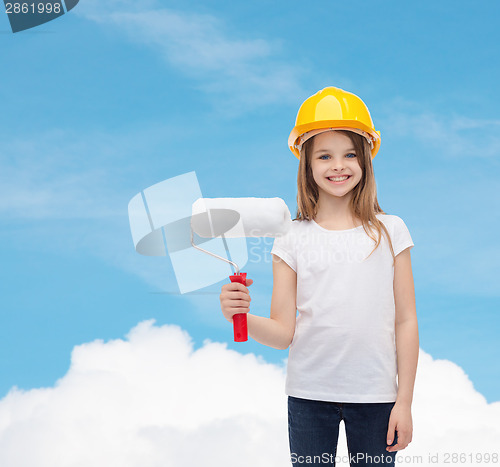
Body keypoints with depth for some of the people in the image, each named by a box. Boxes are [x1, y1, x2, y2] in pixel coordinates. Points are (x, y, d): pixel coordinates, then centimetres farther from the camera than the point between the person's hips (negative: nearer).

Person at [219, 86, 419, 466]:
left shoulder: (390, 231, 1)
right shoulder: (293, 239, 0)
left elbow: (406, 321, 2)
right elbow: (283, 333, -2)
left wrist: (404, 402, 0)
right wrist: (242, 317, -21)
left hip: (375, 394, 0)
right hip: (309, 394, 0)